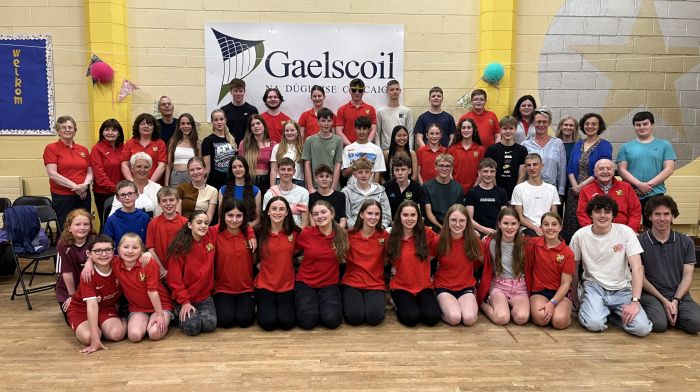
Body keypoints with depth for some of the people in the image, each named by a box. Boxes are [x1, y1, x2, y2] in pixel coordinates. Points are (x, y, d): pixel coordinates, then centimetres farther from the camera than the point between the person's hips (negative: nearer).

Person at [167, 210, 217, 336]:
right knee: (192, 327, -20)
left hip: (205, 295, 3)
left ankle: (200, 312, 16)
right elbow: (174, 278, -11)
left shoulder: (212, 235, -5)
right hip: (184, 297, -3)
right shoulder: (180, 246, -14)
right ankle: (180, 313, 13)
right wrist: (184, 301, -13)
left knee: (210, 325, -16)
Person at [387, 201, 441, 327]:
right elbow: (388, 262, 8)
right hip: (401, 287, 0)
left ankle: (418, 302, 9)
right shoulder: (392, 237, -1)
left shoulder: (427, 234, -3)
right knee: (411, 318, -26)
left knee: (432, 317, -24)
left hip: (424, 287, 1)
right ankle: (398, 304, 8)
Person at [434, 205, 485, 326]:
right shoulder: (440, 240, -9)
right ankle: (443, 307, 6)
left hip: (466, 287, 1)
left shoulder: (473, 241, -5)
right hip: (444, 288, -1)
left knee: (469, 318, -27)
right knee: (454, 317, -28)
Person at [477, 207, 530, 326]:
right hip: (498, 285, -1)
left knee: (521, 318, -28)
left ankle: (511, 306, 5)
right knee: (502, 318, -28)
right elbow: (486, 267, 7)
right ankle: (483, 304, 3)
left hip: (519, 286, 2)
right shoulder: (491, 242, -5)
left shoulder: (524, 243, -1)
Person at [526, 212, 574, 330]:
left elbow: (565, 283, -7)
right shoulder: (535, 244, 2)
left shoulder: (567, 253, -4)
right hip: (539, 291, 0)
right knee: (540, 318, -31)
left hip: (560, 293, 0)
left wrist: (552, 303, -20)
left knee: (559, 321, -28)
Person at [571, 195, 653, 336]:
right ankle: (587, 307, 6)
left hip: (622, 289, 1)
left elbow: (637, 268, -11)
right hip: (594, 286, -1)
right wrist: (573, 295, 12)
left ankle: (607, 312, 7)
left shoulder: (625, 232, -7)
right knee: (595, 324, -29)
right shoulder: (580, 235, -5)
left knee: (643, 328, -20)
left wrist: (635, 301, -20)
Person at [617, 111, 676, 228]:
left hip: (655, 195, 0)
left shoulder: (664, 145, 8)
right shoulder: (626, 147, 9)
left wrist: (648, 185, -11)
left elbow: (669, 169, 0)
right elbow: (622, 170, 0)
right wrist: (639, 184, -14)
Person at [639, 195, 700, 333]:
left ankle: (672, 314, 6)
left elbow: (687, 276, 4)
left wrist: (675, 300, -11)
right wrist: (664, 301, -10)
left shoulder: (686, 242, 7)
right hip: (651, 293, -2)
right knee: (659, 324, -29)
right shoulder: (640, 242, -3)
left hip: (679, 294, 3)